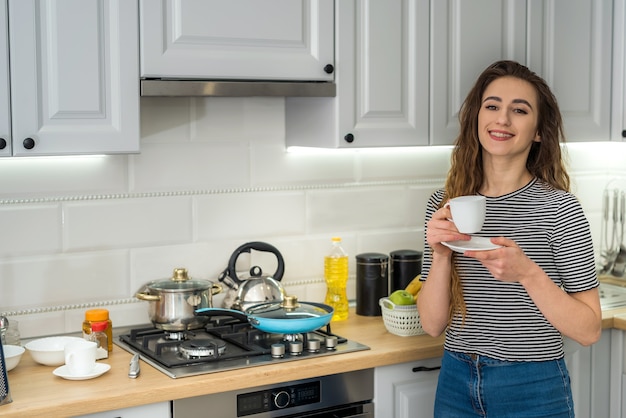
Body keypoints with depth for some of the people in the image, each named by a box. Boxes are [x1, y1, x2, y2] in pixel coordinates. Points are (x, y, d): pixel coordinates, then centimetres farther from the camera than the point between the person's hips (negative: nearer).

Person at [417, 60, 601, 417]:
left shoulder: (558, 208, -12)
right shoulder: (444, 204, -2)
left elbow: (589, 331, -11)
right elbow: (433, 325, -2)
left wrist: (528, 273, -25)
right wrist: (440, 256, -18)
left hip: (533, 389, -3)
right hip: (456, 383, 3)